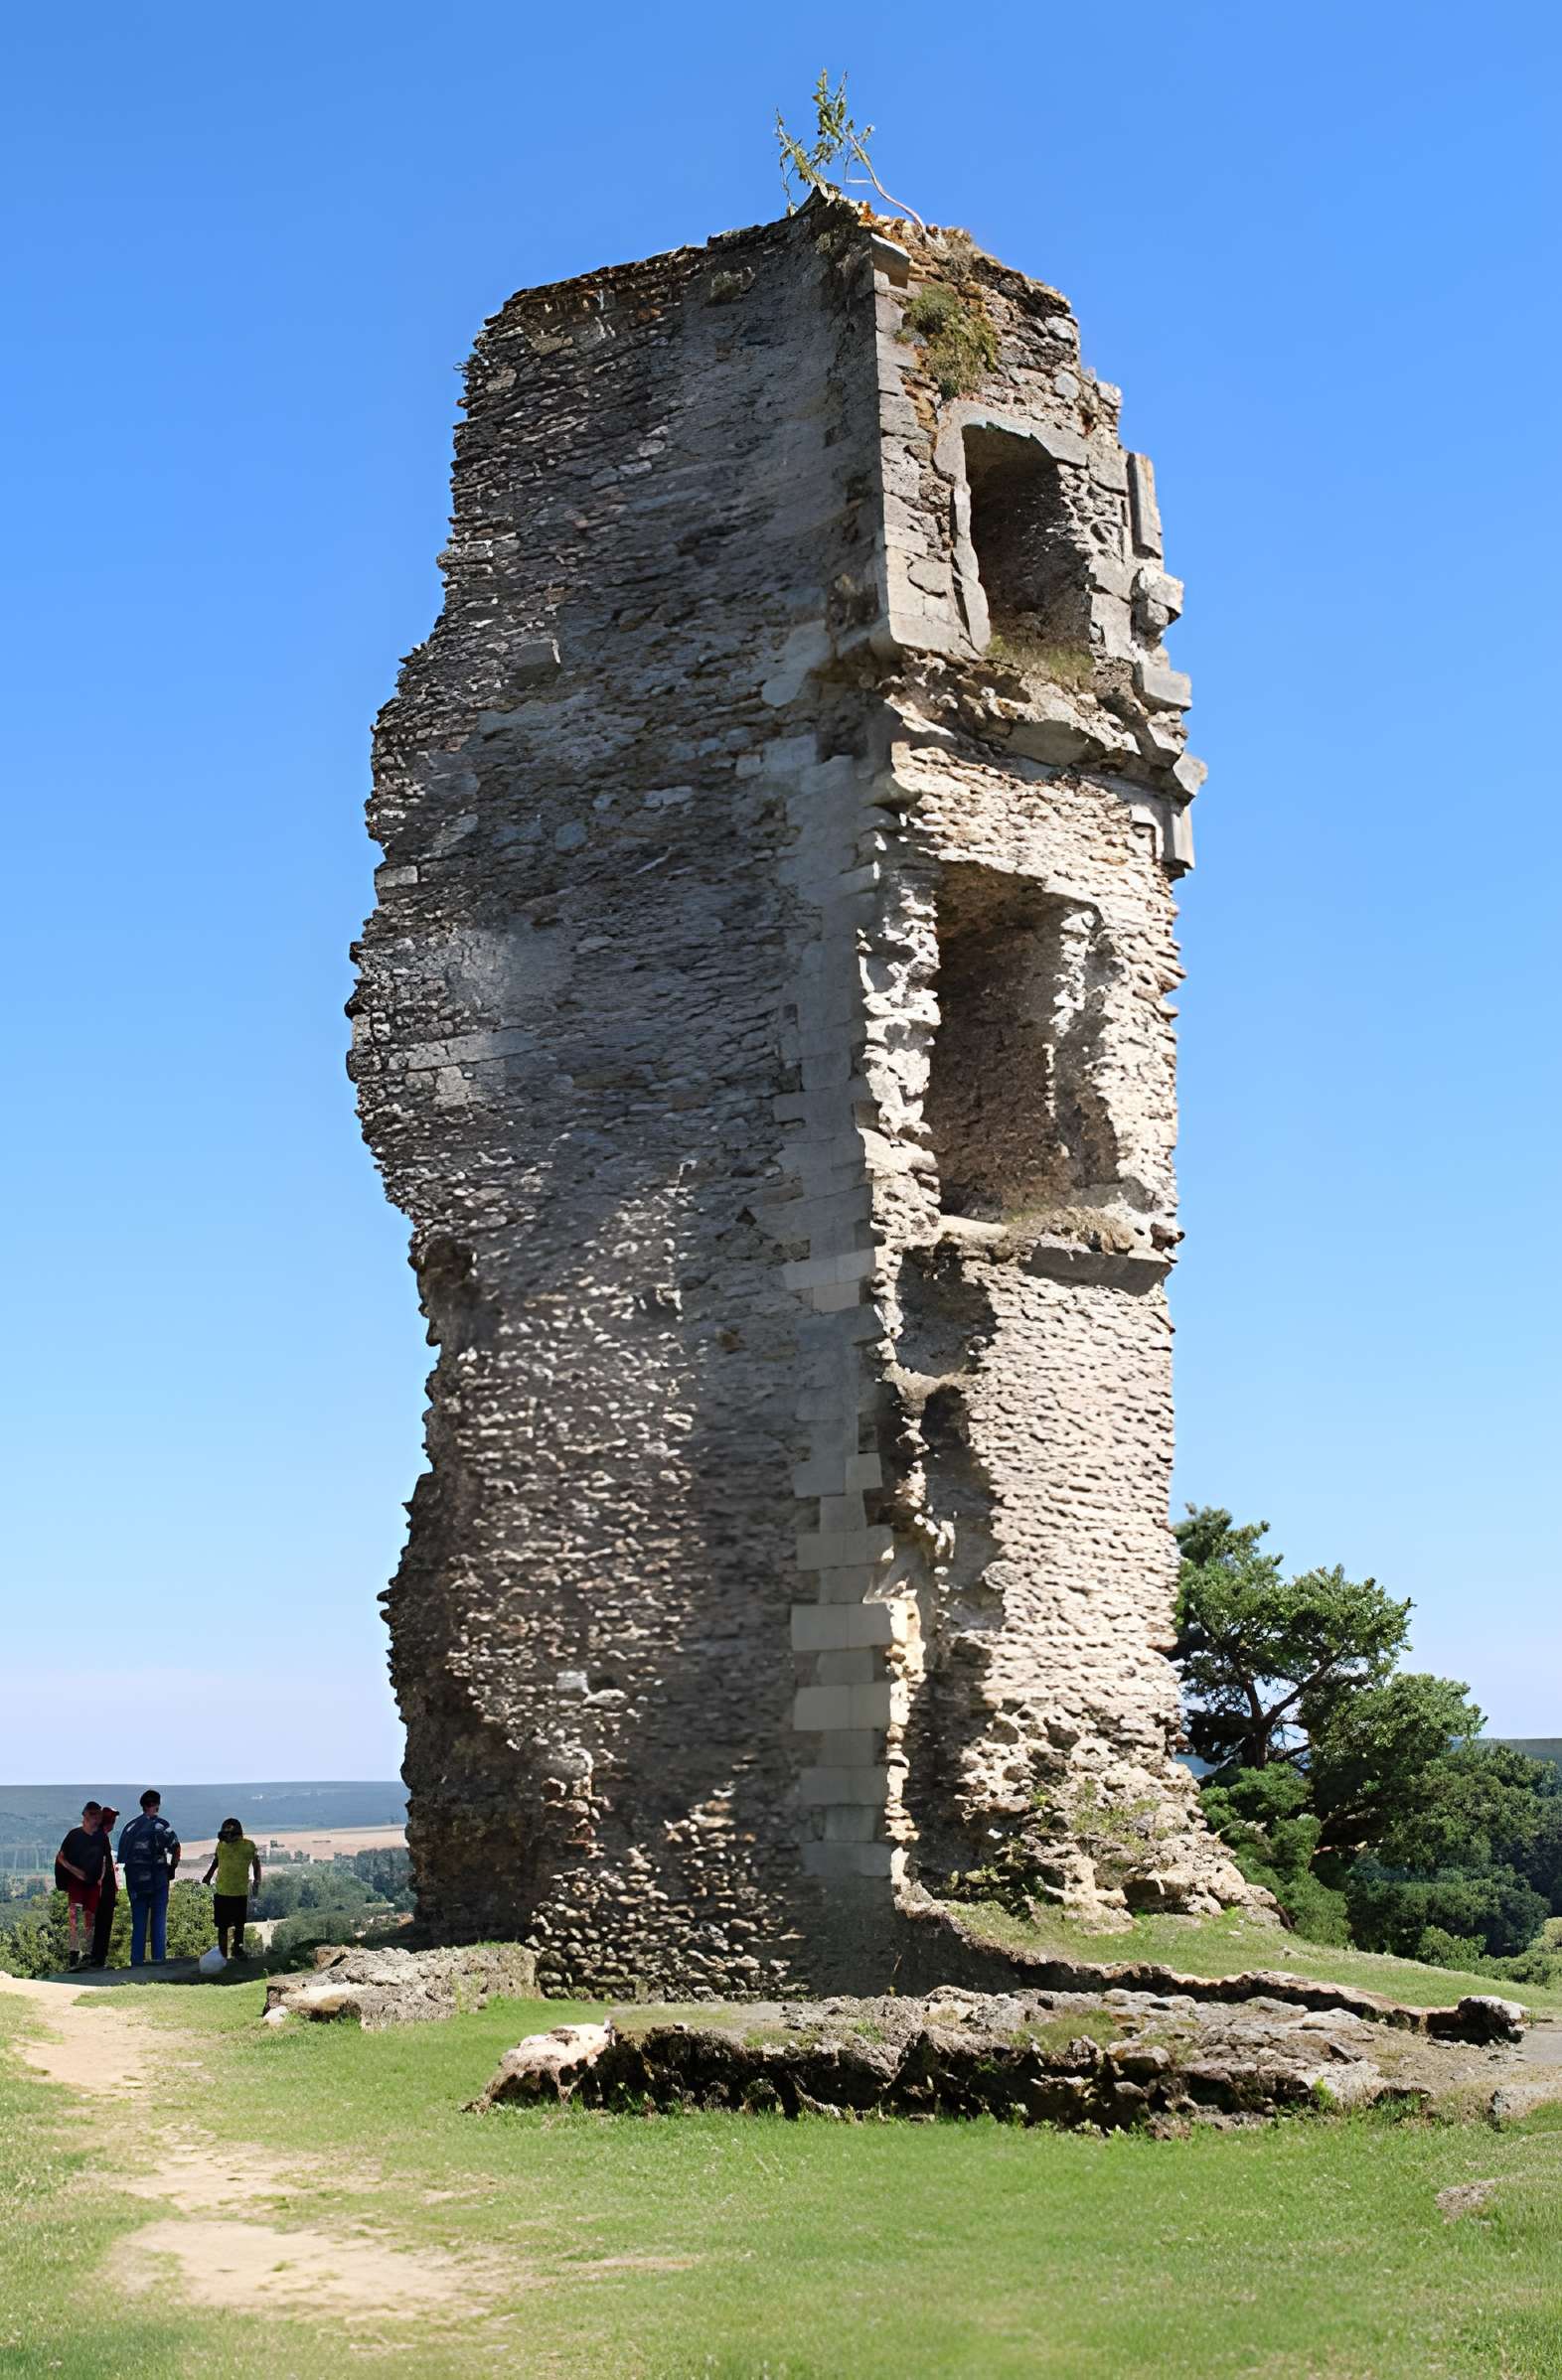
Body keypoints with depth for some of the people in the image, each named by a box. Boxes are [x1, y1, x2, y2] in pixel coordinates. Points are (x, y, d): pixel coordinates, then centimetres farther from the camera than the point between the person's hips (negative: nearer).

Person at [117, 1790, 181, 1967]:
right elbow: (176, 1848, -16)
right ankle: (158, 1957, 2)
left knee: (138, 1921, 9)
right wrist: (173, 1867, -2)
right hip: (158, 1879, -3)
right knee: (159, 1920, 5)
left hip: (135, 1879, 3)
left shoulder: (131, 1826, 8)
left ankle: (137, 1958, 6)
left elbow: (122, 1854, 6)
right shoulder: (160, 1825, -7)